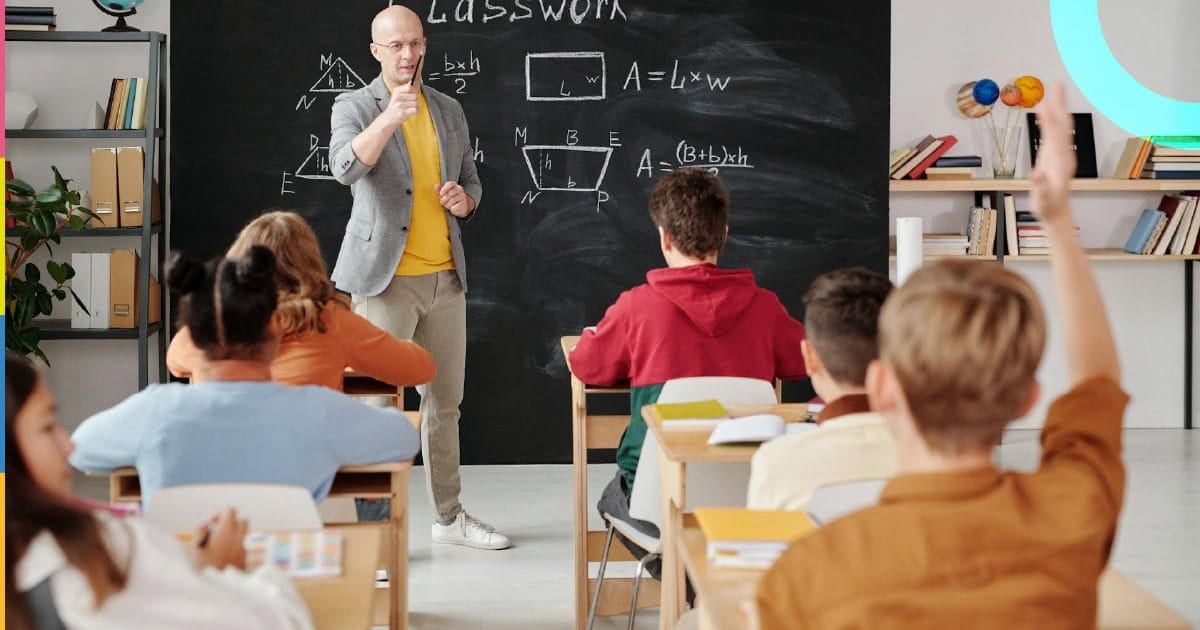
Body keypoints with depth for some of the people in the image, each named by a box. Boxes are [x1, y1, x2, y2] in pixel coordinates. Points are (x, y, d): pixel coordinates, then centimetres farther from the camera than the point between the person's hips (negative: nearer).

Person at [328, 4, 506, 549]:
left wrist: (464, 199, -3)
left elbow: (471, 181, 21)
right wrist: (389, 118, -39)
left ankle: (449, 516, 25)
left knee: (445, 401, 13)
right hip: (385, 278, -5)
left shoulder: (449, 111, 12)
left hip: (445, 276, 6)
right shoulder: (353, 107, -4)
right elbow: (345, 168, -24)